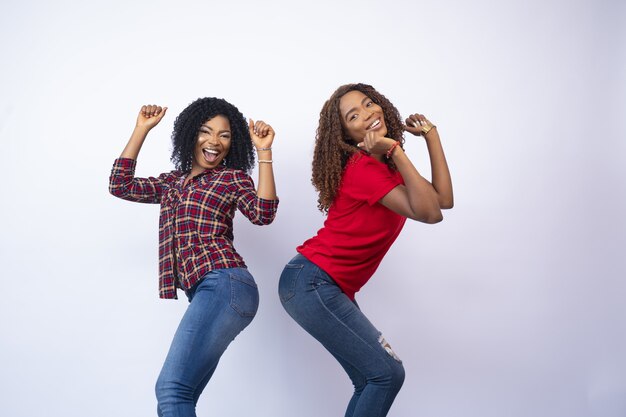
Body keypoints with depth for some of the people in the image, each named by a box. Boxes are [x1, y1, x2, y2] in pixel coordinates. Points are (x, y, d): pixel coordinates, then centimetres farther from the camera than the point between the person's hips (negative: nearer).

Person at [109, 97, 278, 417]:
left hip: (225, 285, -7)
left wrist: (264, 152, -12)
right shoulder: (171, 182, 24)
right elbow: (120, 185, 15)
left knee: (171, 389, -20)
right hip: (206, 294, 7)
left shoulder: (233, 177, 8)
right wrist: (142, 128, 16)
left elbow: (263, 214, -9)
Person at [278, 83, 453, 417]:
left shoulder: (386, 167, 12)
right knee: (387, 373, -8)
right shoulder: (362, 167, -16)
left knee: (370, 382, 9)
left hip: (333, 289, 9)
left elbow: (443, 199, 1)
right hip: (311, 284, -9)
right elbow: (429, 213, -26)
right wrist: (396, 151, -24)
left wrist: (431, 134, 6)